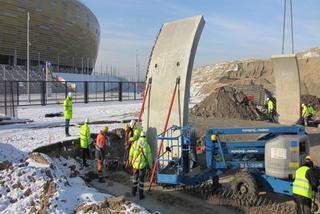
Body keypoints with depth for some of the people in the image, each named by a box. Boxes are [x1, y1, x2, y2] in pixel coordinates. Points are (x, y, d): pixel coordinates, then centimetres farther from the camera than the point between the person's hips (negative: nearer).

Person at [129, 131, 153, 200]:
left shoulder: (135, 143, -2)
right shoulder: (146, 145, -12)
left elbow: (131, 153, 6)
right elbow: (149, 156, -11)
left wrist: (130, 161, 23)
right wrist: (150, 165, 0)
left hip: (135, 164, 3)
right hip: (142, 164, -3)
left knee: (135, 177, 22)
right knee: (141, 180, 5)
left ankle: (134, 192, 32)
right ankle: (141, 195, 10)